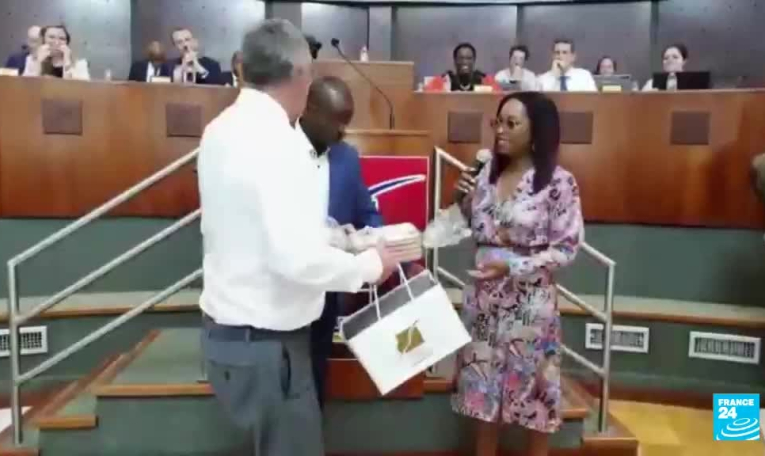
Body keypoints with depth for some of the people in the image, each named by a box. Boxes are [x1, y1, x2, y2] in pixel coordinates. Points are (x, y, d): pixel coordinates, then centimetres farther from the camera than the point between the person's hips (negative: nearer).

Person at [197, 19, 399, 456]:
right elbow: (299, 259, -31)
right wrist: (370, 264, -15)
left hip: (228, 328, 9)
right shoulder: (278, 141, -24)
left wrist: (328, 234, 14)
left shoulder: (223, 128, 4)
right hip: (264, 340, -9)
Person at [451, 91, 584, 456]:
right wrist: (466, 200, -6)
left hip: (529, 301, -5)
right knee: (483, 385, 15)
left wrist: (512, 267, -21)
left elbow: (566, 248, -12)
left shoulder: (558, 182, -11)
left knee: (532, 387, 9)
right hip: (484, 297, 5)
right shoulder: (488, 172, 5)